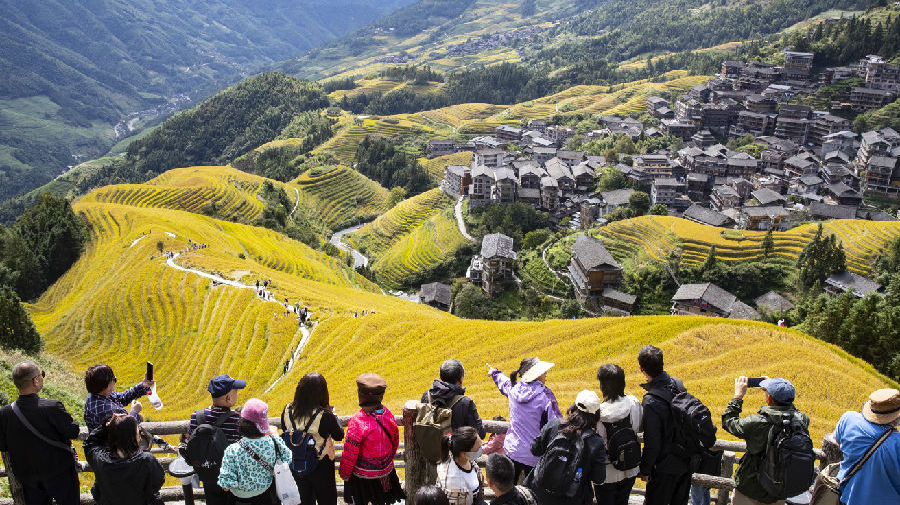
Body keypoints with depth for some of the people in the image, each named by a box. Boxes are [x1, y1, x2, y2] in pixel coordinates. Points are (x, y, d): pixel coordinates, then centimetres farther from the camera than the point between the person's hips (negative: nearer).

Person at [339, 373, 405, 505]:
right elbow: (395, 443, 4)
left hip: (362, 475, -5)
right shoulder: (388, 414, -11)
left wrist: (344, 473, -4)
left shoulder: (357, 421, -29)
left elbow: (349, 454, -20)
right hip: (385, 470, 5)